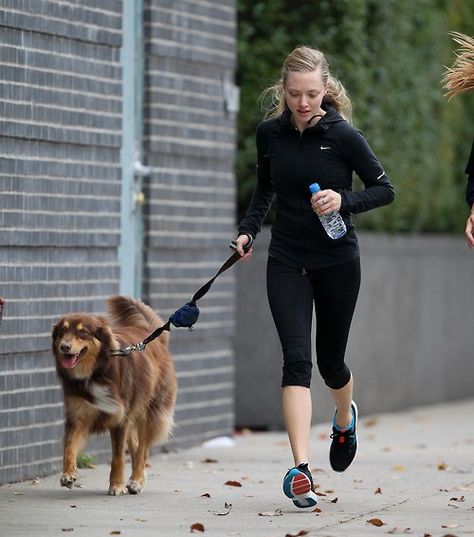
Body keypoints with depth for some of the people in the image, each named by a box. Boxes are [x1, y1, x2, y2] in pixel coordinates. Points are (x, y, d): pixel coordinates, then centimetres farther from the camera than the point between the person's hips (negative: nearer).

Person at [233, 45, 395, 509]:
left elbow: (384, 189, -5)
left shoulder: (343, 135, -12)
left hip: (337, 262, -1)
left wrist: (344, 201, -22)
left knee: (330, 361, 12)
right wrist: (247, 230, 2)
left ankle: (344, 417, 49)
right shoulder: (269, 132, -2)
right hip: (286, 261, 1)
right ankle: (300, 469, -21)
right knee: (296, 357, -14)